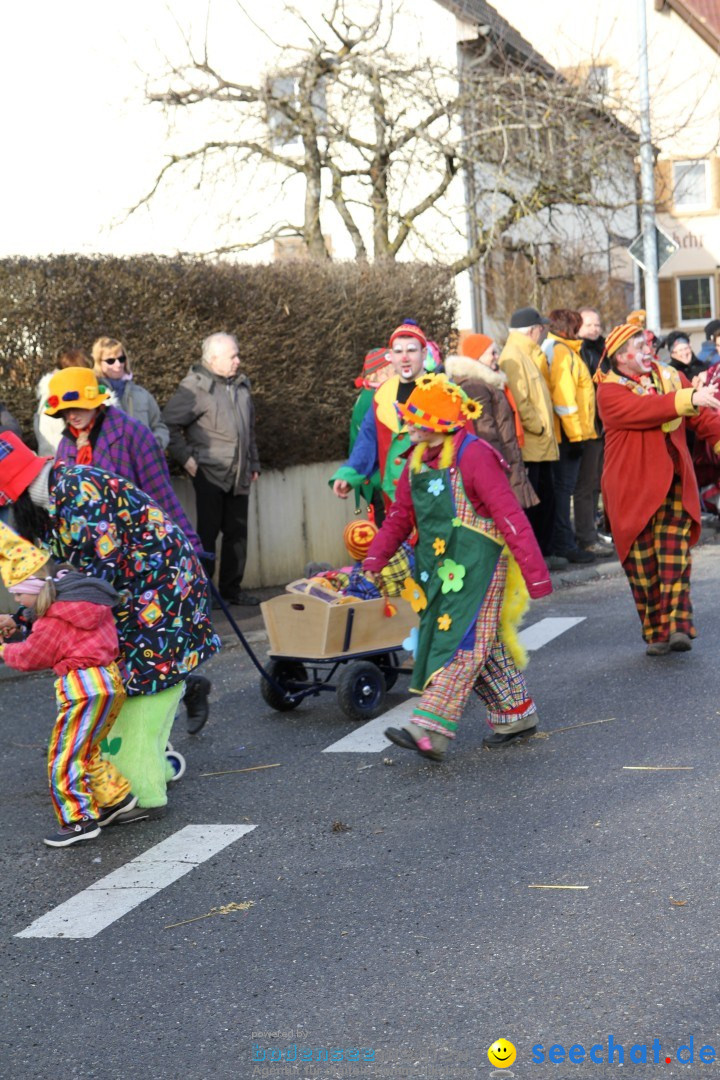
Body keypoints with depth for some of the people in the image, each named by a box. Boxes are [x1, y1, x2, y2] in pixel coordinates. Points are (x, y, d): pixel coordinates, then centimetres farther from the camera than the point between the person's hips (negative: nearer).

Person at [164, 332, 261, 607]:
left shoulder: (241, 385, 14)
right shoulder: (195, 386, -9)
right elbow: (169, 424, -9)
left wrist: (253, 463, 22)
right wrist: (185, 458, -12)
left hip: (238, 475, 7)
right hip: (209, 473, -7)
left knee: (237, 533, 10)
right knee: (208, 532, -4)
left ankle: (231, 589, 19)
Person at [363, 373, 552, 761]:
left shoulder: (474, 456, -17)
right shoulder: (417, 461, 10)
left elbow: (510, 517, -18)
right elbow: (399, 517, 15)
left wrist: (535, 573, -20)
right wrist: (374, 559, 2)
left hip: (477, 565, -8)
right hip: (440, 565, 9)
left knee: (461, 644, -10)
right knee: (483, 646, 15)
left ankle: (430, 732, -16)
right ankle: (516, 714, 28)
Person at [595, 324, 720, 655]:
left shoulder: (671, 378, 10)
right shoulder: (609, 392, -6)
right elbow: (646, 409, -24)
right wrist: (689, 398, -33)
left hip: (674, 483, 3)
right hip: (632, 488, -3)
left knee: (674, 556, -9)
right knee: (642, 564, 1)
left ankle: (677, 625, -13)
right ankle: (655, 632, 11)